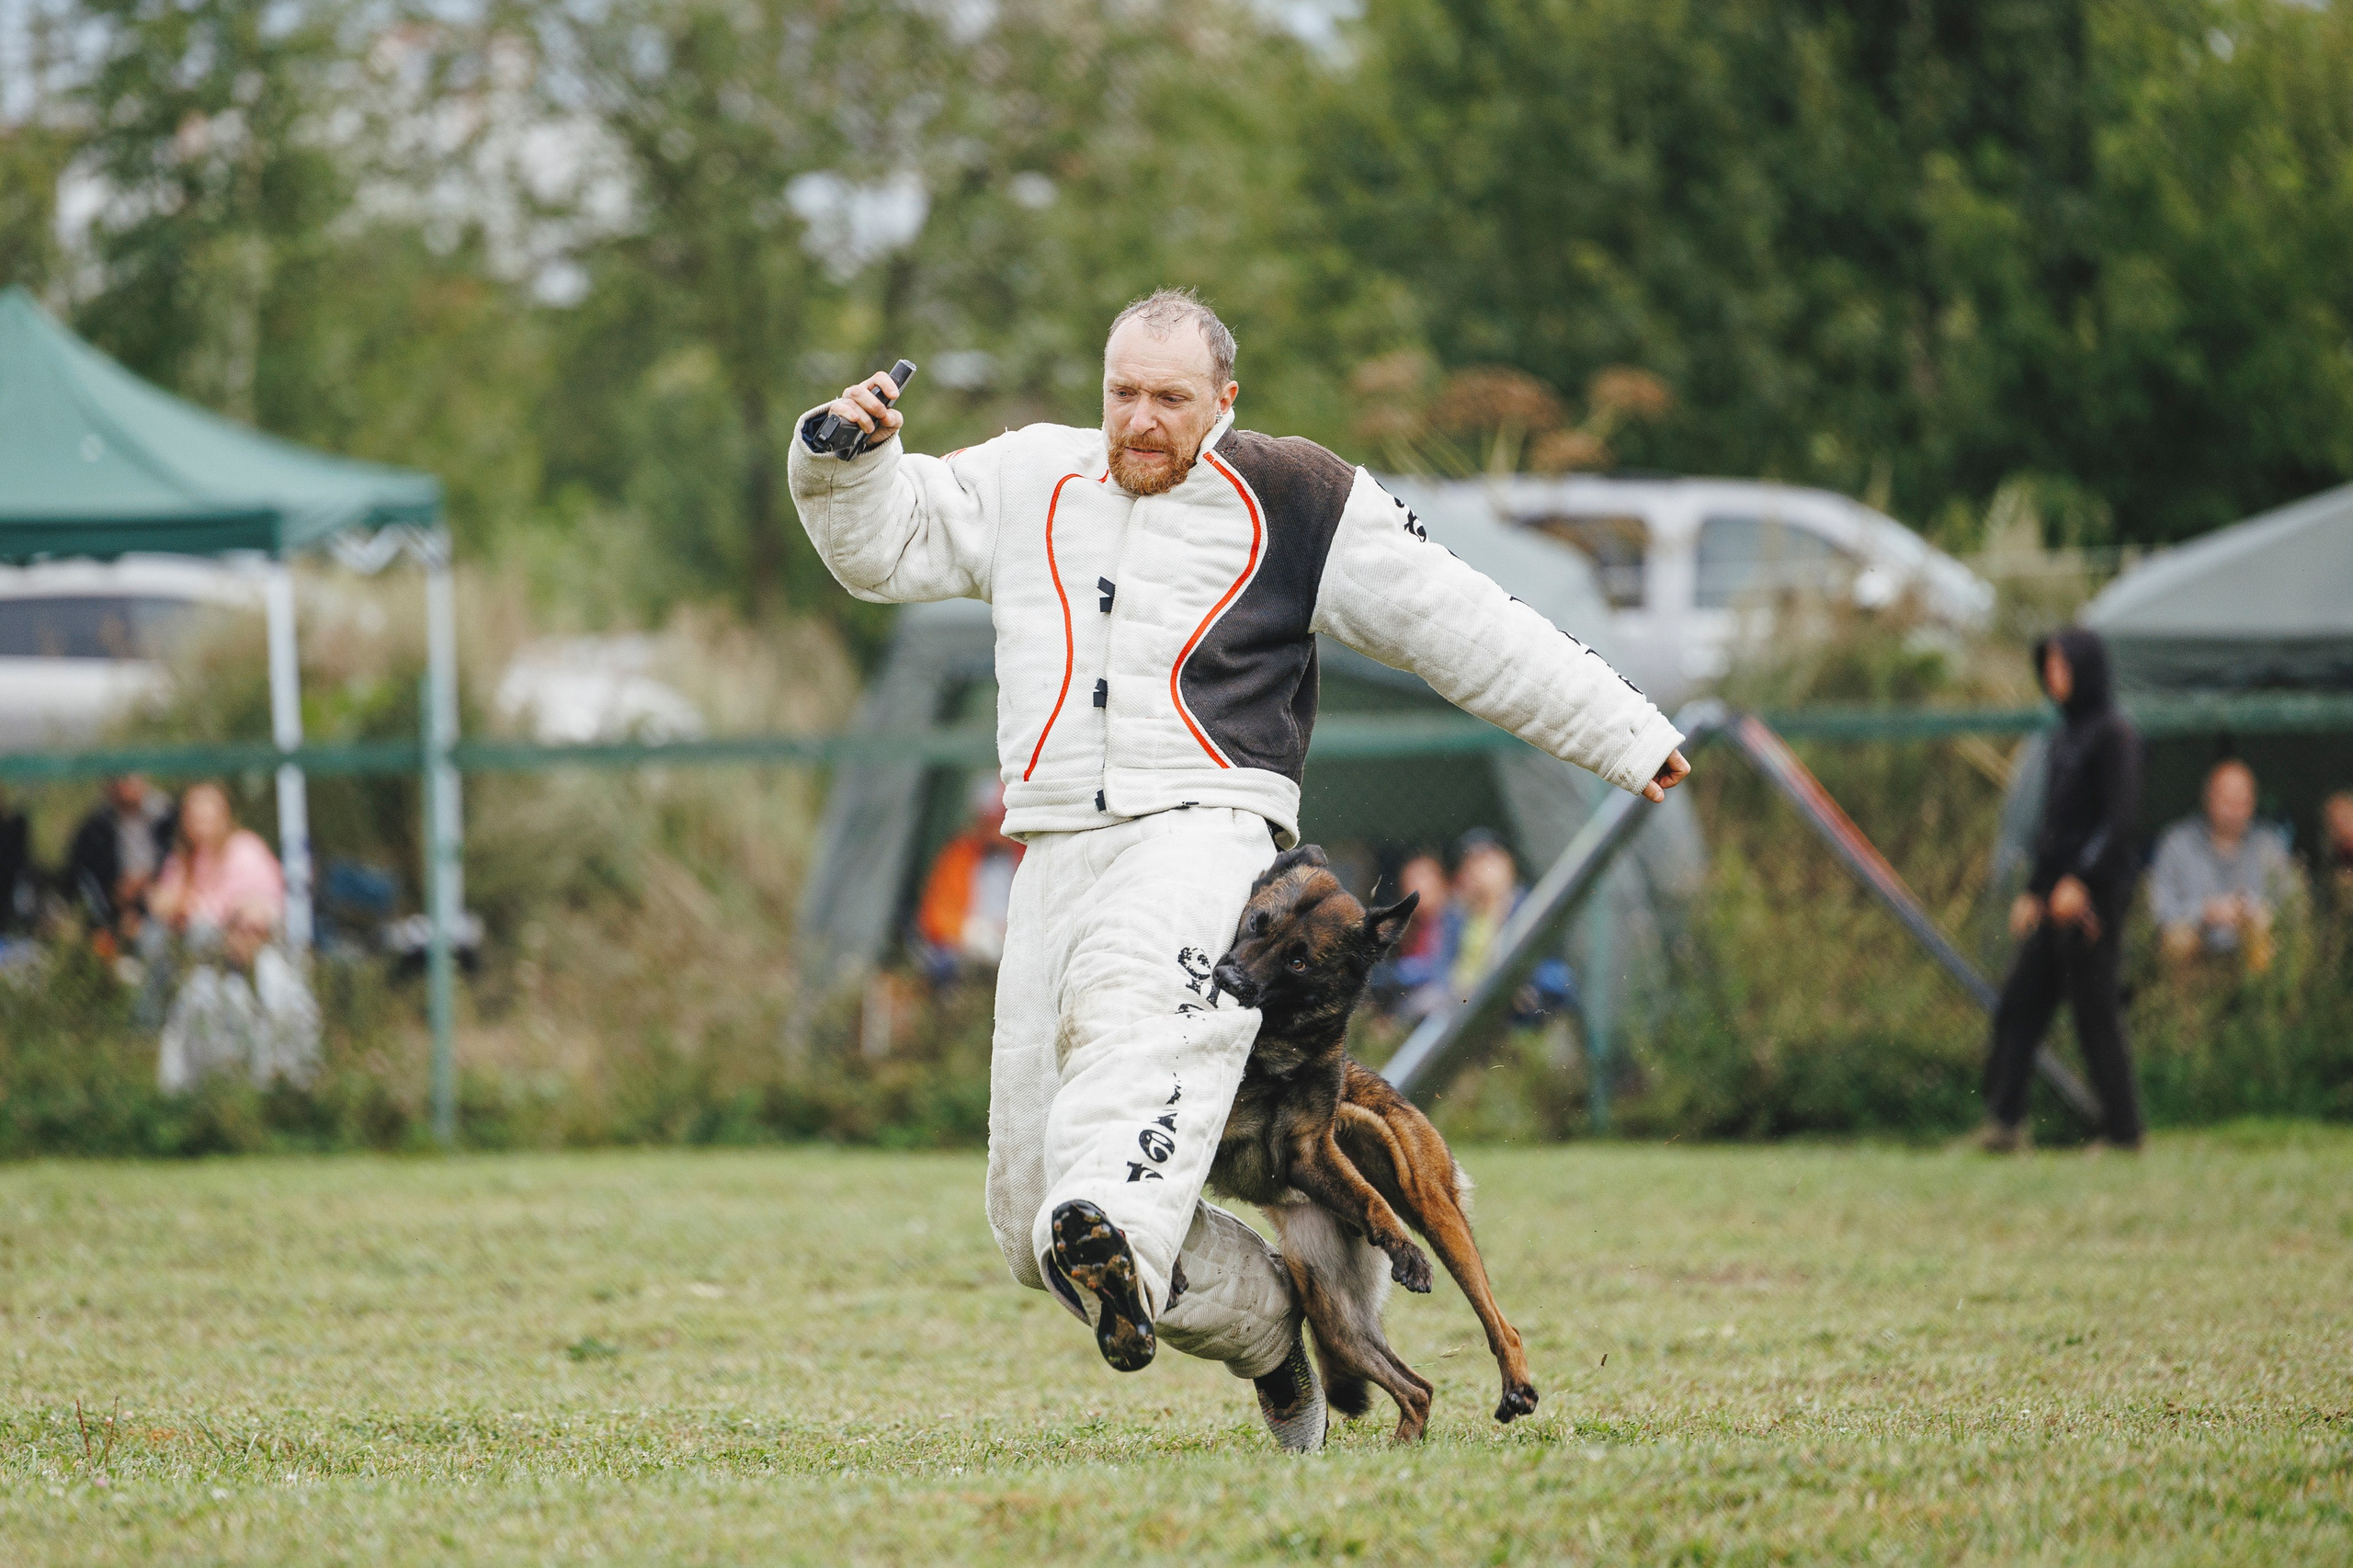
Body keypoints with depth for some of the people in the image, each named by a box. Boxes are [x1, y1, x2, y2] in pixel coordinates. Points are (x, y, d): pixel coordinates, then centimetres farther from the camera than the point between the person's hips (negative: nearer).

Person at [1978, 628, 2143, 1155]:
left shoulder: (2113, 733, -10)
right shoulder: (2066, 735, 16)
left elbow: (2119, 816, -17)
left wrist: (2080, 879, -24)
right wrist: (2033, 890, 18)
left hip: (2095, 893, -9)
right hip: (2058, 894, 9)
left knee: (2095, 1012, -5)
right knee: (2021, 1000, 3)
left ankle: (2123, 1128, 2)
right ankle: (2005, 1121, 2)